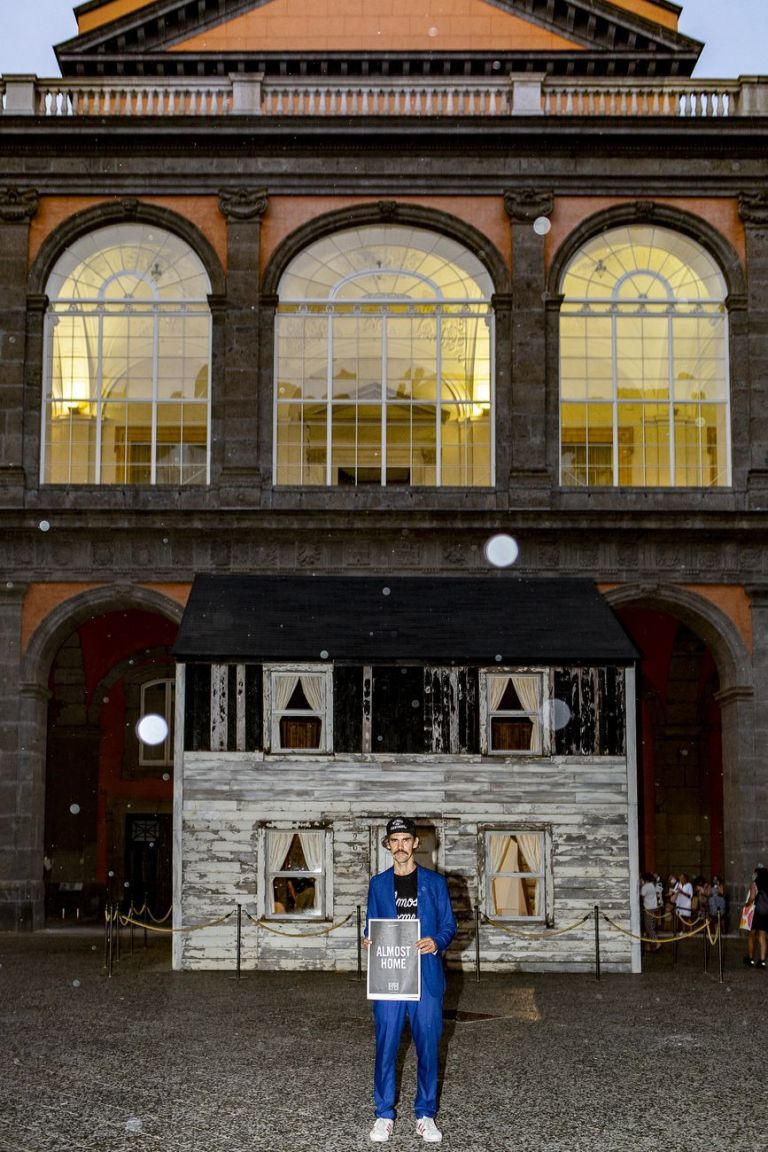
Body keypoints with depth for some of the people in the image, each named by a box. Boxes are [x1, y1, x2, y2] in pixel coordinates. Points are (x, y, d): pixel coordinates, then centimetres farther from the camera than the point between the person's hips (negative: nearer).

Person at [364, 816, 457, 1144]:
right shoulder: (378, 884, 9)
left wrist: (437, 942, -15)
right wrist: (368, 942, -8)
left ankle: (425, 1114, 14)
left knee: (427, 1045, 3)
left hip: (426, 976, -1)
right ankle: (384, 1114, 11)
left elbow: (449, 924, 5)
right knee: (385, 1045, 1)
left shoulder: (434, 882, 5)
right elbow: (371, 926, 13)